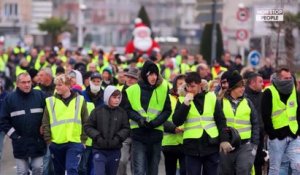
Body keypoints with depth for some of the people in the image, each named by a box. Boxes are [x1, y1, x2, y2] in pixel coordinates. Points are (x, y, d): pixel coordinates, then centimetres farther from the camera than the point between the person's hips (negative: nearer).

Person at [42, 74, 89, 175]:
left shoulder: (80, 100, 1)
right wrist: (48, 140, -1)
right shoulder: (50, 102, 3)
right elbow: (45, 123, 5)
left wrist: (83, 140, 0)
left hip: (75, 143, -2)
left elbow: (86, 122, 4)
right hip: (56, 144, 3)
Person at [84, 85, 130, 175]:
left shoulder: (122, 112, 2)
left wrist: (118, 138, -12)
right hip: (99, 150, -2)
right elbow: (88, 127, -1)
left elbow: (126, 128, 3)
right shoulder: (97, 111, -3)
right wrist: (97, 137, -12)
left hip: (115, 151, 2)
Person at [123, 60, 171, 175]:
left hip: (156, 134, 2)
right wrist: (139, 119, -16)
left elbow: (167, 110, 2)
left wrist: (155, 122, -13)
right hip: (138, 135, -2)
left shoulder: (163, 89, 3)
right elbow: (128, 109, 2)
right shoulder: (133, 90, 0)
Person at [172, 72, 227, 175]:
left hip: (211, 145, 1)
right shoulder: (183, 100, 4)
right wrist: (186, 104, -15)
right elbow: (176, 122, -7)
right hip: (192, 146, -1)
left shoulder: (211, 98, 5)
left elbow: (221, 120, 7)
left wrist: (223, 140, 1)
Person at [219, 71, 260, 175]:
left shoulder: (247, 103, 8)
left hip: (245, 145, 0)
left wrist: (254, 144, 3)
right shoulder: (221, 103, 2)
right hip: (226, 145, 0)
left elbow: (255, 124, 9)